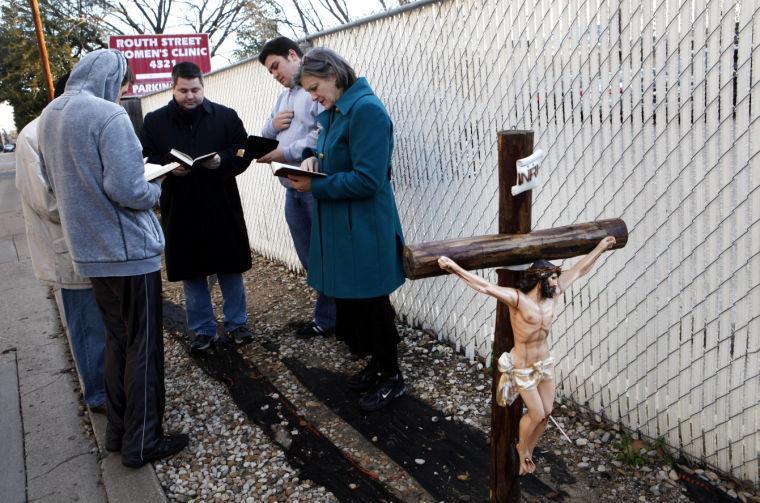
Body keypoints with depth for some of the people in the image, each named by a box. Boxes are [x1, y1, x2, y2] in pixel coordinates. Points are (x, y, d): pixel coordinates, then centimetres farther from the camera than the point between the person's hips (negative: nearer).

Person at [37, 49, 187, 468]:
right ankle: (142, 443, 13)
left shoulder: (49, 116, 8)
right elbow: (127, 190, -22)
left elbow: (53, 181, 18)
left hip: (89, 250, 8)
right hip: (129, 248, -8)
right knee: (143, 347, 3)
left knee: (116, 340, 19)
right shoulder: (108, 115, -17)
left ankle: (117, 431, 28)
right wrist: (155, 191, -3)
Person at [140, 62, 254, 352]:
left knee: (230, 268, 8)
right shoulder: (154, 121, 5)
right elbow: (145, 160, 4)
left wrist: (222, 160, -17)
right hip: (180, 210, 1)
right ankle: (203, 330, 22)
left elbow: (244, 153, 2)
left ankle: (236, 322, 25)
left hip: (222, 207, -1)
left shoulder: (226, 116, 3)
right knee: (191, 273, 9)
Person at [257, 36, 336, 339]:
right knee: (309, 259, 15)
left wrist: (284, 153, -17)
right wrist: (272, 125, -1)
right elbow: (265, 137, 22)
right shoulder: (284, 97, 20)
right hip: (293, 190, 9)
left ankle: (326, 319, 15)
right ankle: (330, 314, 28)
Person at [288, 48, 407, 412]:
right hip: (339, 227, 9)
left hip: (364, 230, -9)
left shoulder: (366, 110, -18)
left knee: (370, 303, 4)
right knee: (349, 300, 17)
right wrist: (313, 159, 1)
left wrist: (314, 187, -18)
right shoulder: (332, 112, 11)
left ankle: (391, 376, 23)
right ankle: (377, 362, 36)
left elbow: (367, 179, -23)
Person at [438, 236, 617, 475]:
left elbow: (579, 270, 5)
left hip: (545, 362, 6)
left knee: (546, 412, 13)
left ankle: (528, 451, 38)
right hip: (522, 367, -6)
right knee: (537, 414, 4)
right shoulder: (517, 299, -25)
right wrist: (455, 268, -49)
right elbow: (485, 286, -37)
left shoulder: (552, 293, -7)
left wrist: (600, 247, 13)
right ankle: (522, 448, 36)